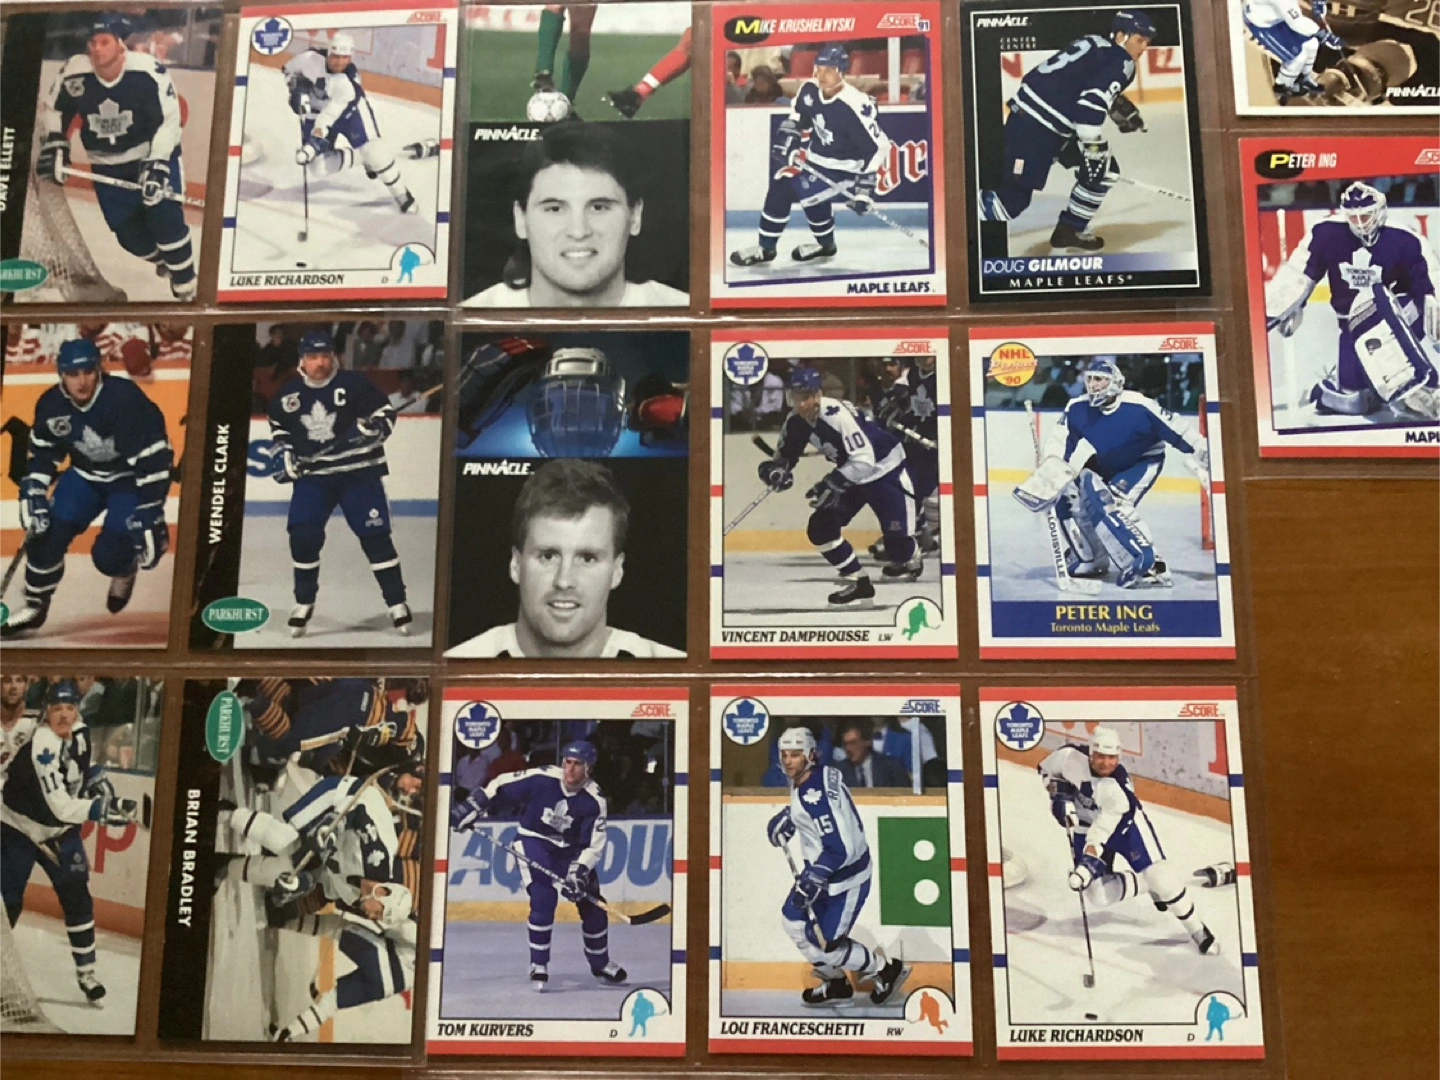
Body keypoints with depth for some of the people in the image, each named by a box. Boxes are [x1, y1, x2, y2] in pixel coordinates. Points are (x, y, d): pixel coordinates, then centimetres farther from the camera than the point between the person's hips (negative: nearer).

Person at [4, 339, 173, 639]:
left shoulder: (126, 400, -30)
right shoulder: (51, 404, -11)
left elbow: (153, 459, -28)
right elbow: (42, 453, 6)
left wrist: (149, 514, -28)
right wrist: (33, 494, -4)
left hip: (132, 477, -5)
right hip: (86, 474, 5)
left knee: (108, 555, -18)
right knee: (47, 534, -7)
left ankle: (125, 569, 20)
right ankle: (35, 606, 14)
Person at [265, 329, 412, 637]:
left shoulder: (354, 383, -8)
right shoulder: (288, 394, 4)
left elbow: (386, 413, -5)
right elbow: (279, 428, 21)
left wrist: (370, 429, -24)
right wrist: (282, 454, 7)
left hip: (359, 471, -3)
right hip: (312, 475, 3)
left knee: (374, 535, -5)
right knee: (302, 536, -6)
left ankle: (396, 602, 7)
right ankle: (304, 602, 13)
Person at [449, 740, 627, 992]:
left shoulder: (594, 800, -18)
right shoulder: (541, 778, -22)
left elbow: (594, 844, -17)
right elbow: (500, 786, -14)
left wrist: (579, 873, -28)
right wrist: (470, 807, -16)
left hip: (570, 850, 3)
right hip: (533, 842, -3)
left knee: (592, 905, 3)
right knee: (543, 901, -20)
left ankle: (601, 965, 25)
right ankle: (538, 967, -2)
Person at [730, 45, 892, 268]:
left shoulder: (855, 106, -29)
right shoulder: (810, 90, -9)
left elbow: (878, 146, -24)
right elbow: (796, 119, 12)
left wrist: (865, 187, -25)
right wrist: (786, 142, -2)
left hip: (844, 168, -7)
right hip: (816, 158, 8)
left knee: (809, 194, -23)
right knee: (781, 188, 0)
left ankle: (825, 244, 4)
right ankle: (766, 247, 13)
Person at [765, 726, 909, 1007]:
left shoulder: (815, 795, -31)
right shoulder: (810, 776, -2)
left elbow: (840, 849, -32)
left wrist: (815, 877, -33)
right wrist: (788, 817, 13)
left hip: (844, 877, -10)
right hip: (821, 867, 10)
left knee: (825, 944, -1)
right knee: (793, 920, 17)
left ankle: (888, 970, 21)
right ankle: (836, 985, 32)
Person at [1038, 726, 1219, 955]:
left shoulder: (1119, 789, -34)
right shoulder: (1072, 757, -25)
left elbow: (1104, 830, -38)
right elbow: (1047, 768, -4)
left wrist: (1090, 861, -47)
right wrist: (1059, 794, -18)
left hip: (1125, 824, -3)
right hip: (1086, 828, 3)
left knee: (1159, 875, -18)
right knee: (1098, 896, -8)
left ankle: (1197, 930, 3)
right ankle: (1147, 883, 13)